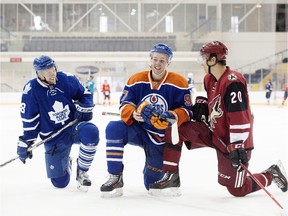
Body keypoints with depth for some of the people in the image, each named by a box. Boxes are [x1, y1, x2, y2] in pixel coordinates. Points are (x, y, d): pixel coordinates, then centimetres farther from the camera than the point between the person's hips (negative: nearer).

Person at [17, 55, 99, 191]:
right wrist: (26, 142, -5)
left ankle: (81, 171, -12)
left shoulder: (66, 79, -8)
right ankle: (65, 163, 37)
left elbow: (84, 94, 9)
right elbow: (29, 119, -5)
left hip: (74, 126, 1)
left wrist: (84, 109, -8)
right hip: (53, 138, -1)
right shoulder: (31, 90, -12)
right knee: (60, 182, -3)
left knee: (91, 132, -37)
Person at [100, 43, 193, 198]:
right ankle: (115, 178, -23)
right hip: (138, 130, 1)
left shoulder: (179, 83, -9)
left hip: (161, 137, -1)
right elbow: (124, 105, -7)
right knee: (114, 128, -32)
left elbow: (187, 111, -11)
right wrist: (134, 113, -30)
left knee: (153, 183, 0)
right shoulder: (136, 80, -3)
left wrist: (173, 116, -33)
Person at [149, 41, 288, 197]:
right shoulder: (209, 79, 4)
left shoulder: (233, 82, -25)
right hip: (212, 131, 8)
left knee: (237, 189, -1)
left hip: (231, 140, -8)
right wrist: (201, 105, 3)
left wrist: (238, 147, -30)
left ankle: (272, 174, 24)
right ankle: (171, 177, -3)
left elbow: (240, 118, -28)